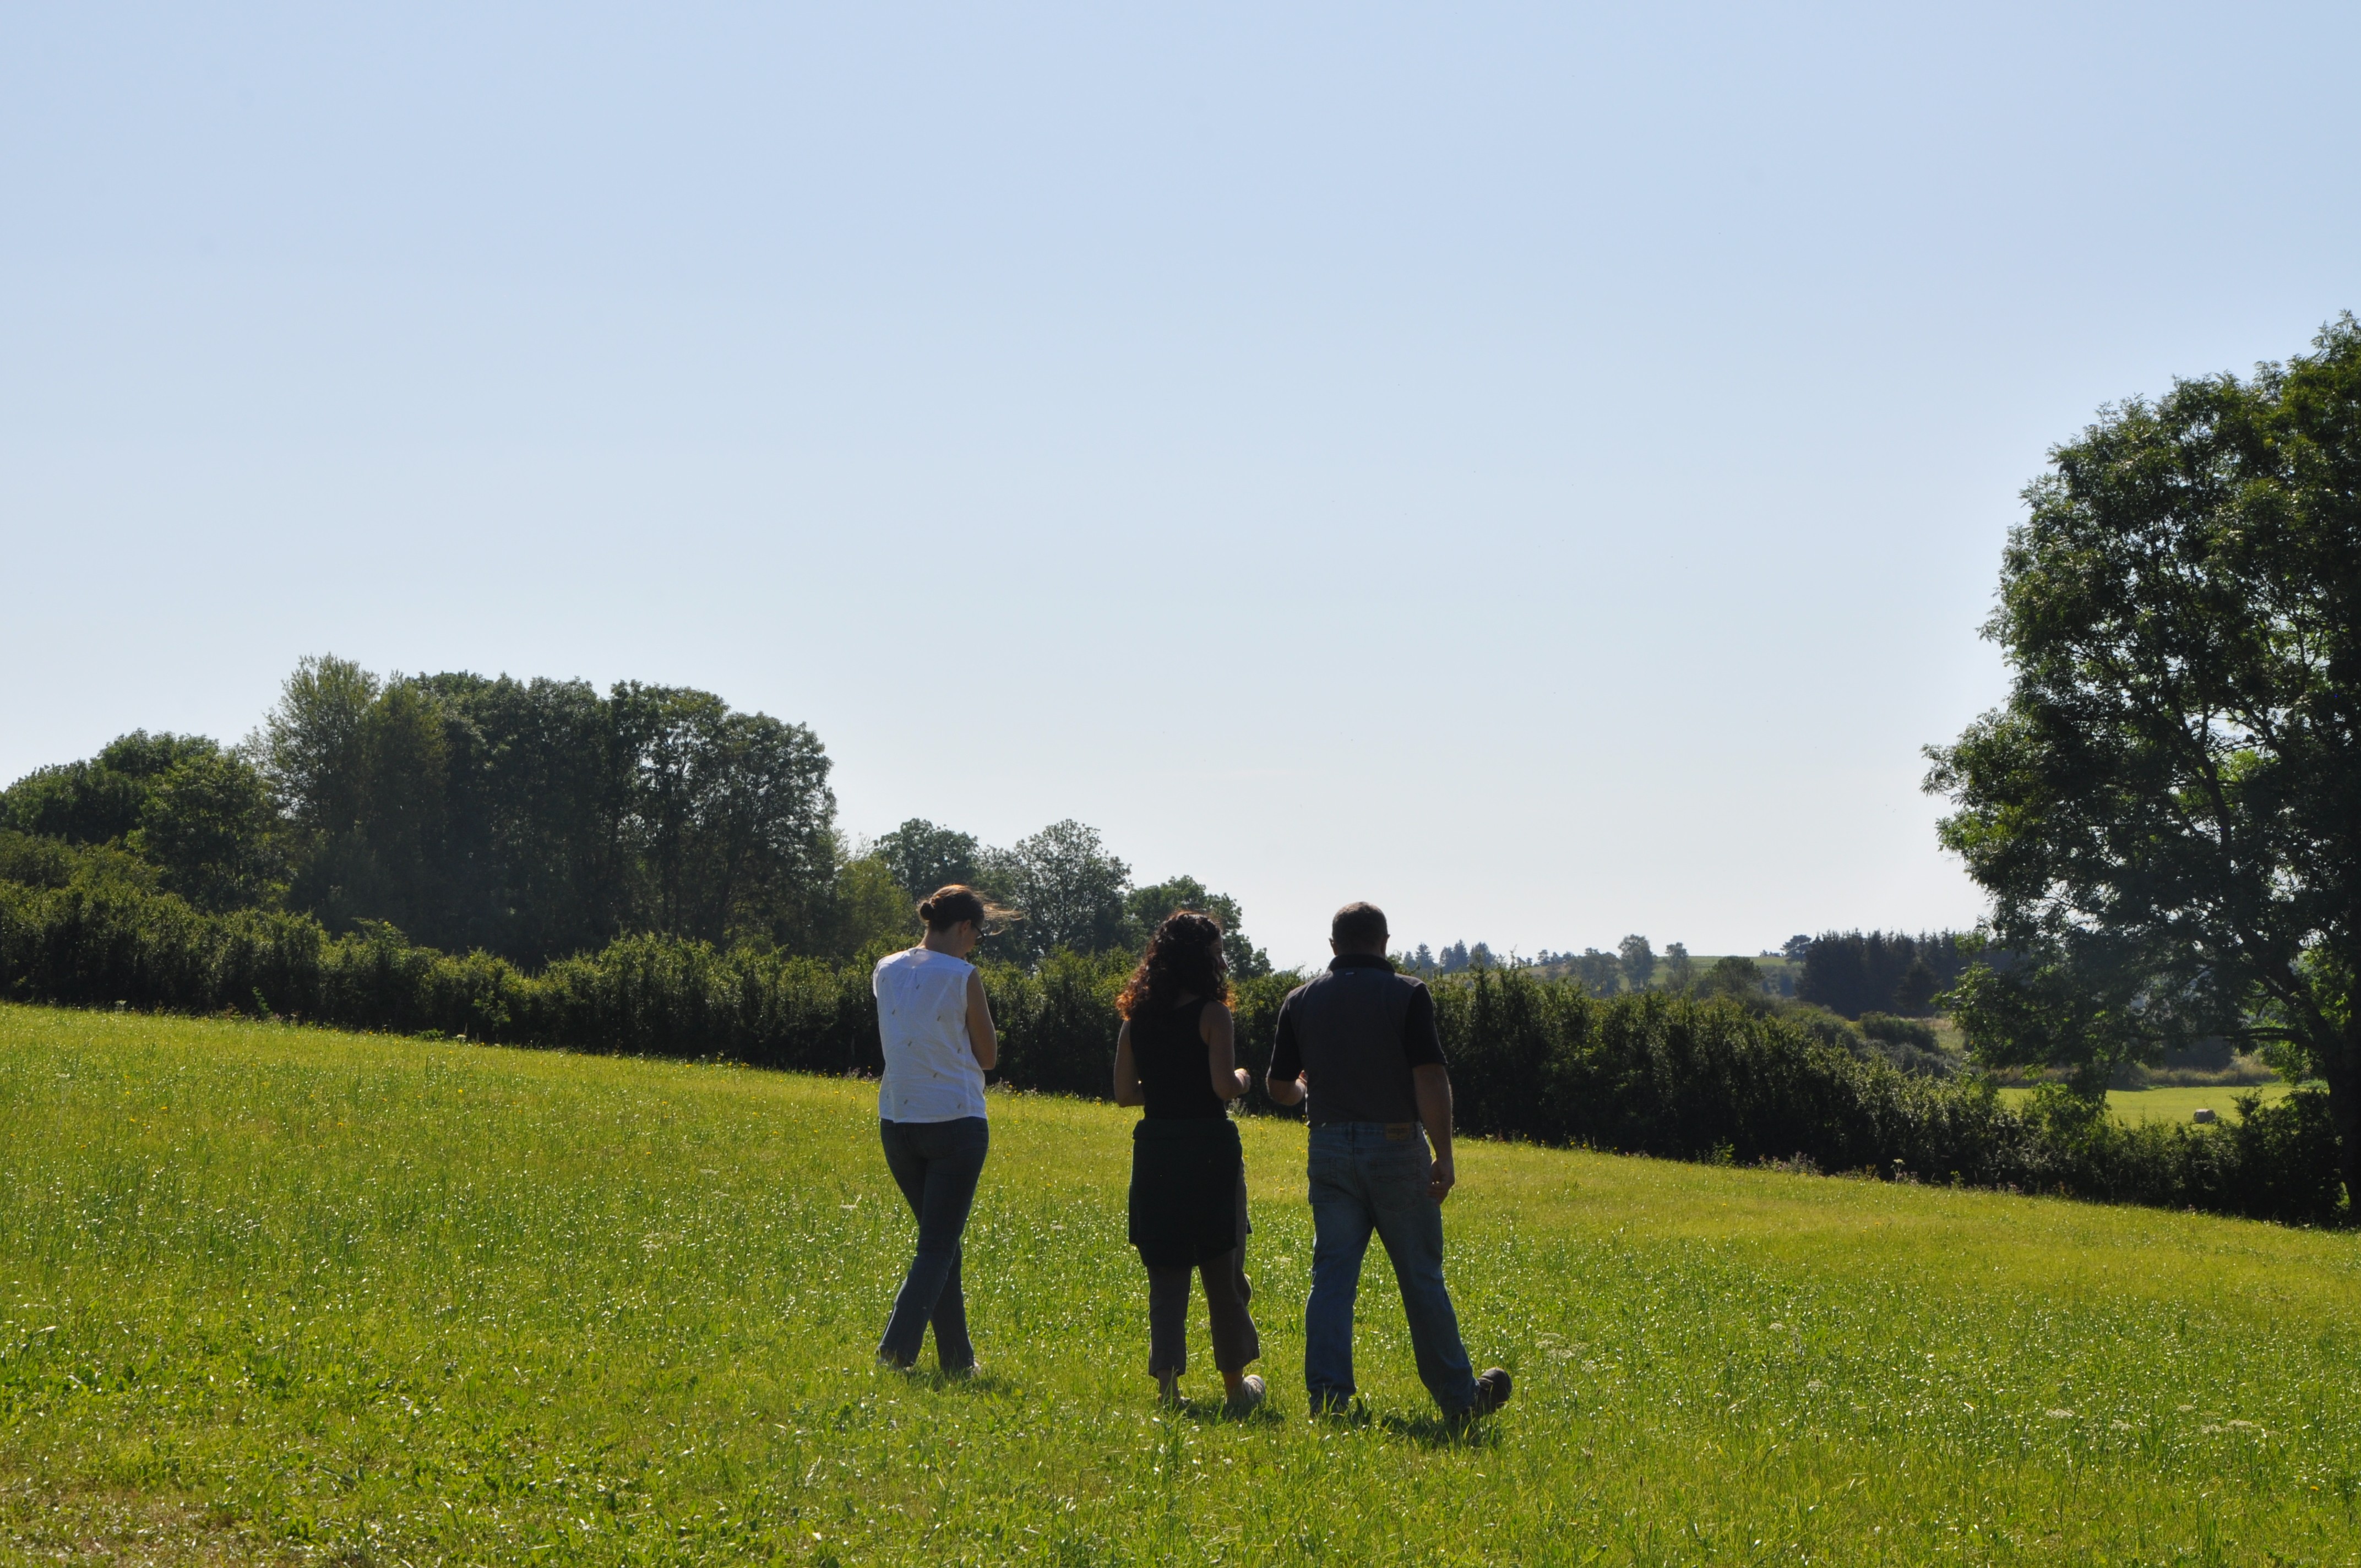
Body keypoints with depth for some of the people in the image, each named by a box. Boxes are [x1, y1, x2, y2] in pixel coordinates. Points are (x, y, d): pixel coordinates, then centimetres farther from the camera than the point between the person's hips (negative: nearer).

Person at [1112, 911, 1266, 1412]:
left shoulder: (1137, 1017, 6)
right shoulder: (1212, 1014, -10)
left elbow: (1124, 1092, 6)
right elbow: (1224, 1087, -18)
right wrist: (1242, 1079, 3)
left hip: (1155, 1148, 4)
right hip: (1209, 1147, -4)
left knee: (1165, 1271, 8)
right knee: (1222, 1268, 9)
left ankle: (1166, 1378, -3)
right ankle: (1236, 1382, 20)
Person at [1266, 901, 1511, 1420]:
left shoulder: (1302, 1001, 5)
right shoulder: (1407, 995, -6)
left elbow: (1279, 1087, 9)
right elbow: (1431, 1079, -15)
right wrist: (1444, 1156, -12)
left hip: (1329, 1148, 3)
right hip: (1396, 1146, -3)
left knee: (1332, 1275, 5)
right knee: (1421, 1279, 6)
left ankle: (1327, 1397, -4)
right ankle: (1460, 1397, 15)